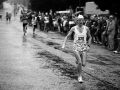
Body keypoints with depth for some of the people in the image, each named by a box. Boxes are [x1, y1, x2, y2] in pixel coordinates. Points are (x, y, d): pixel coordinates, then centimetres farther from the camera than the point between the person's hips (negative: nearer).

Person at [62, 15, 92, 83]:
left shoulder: (86, 28, 0)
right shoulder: (74, 28, -4)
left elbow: (89, 37, 15)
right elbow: (67, 36, 3)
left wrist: (88, 46, 5)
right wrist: (64, 44, -8)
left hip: (84, 47, 2)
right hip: (76, 47, -2)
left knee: (83, 64, -3)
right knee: (80, 62, -18)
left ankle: (78, 61, 34)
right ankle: (80, 76, 2)